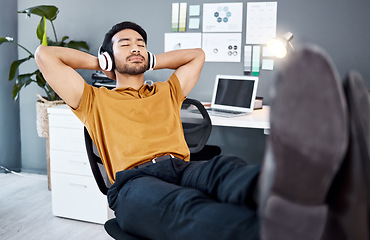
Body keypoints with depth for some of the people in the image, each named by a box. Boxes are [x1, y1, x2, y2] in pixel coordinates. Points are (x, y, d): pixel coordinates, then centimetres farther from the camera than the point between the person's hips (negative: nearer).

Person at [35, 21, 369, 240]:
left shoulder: (167, 92, 36)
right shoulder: (96, 100, 25)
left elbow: (197, 55, 49)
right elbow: (44, 55, 23)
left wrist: (150, 62, 42)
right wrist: (99, 63, 30)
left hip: (185, 169, 4)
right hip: (135, 181, -3)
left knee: (223, 168, -35)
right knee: (185, 206, -41)